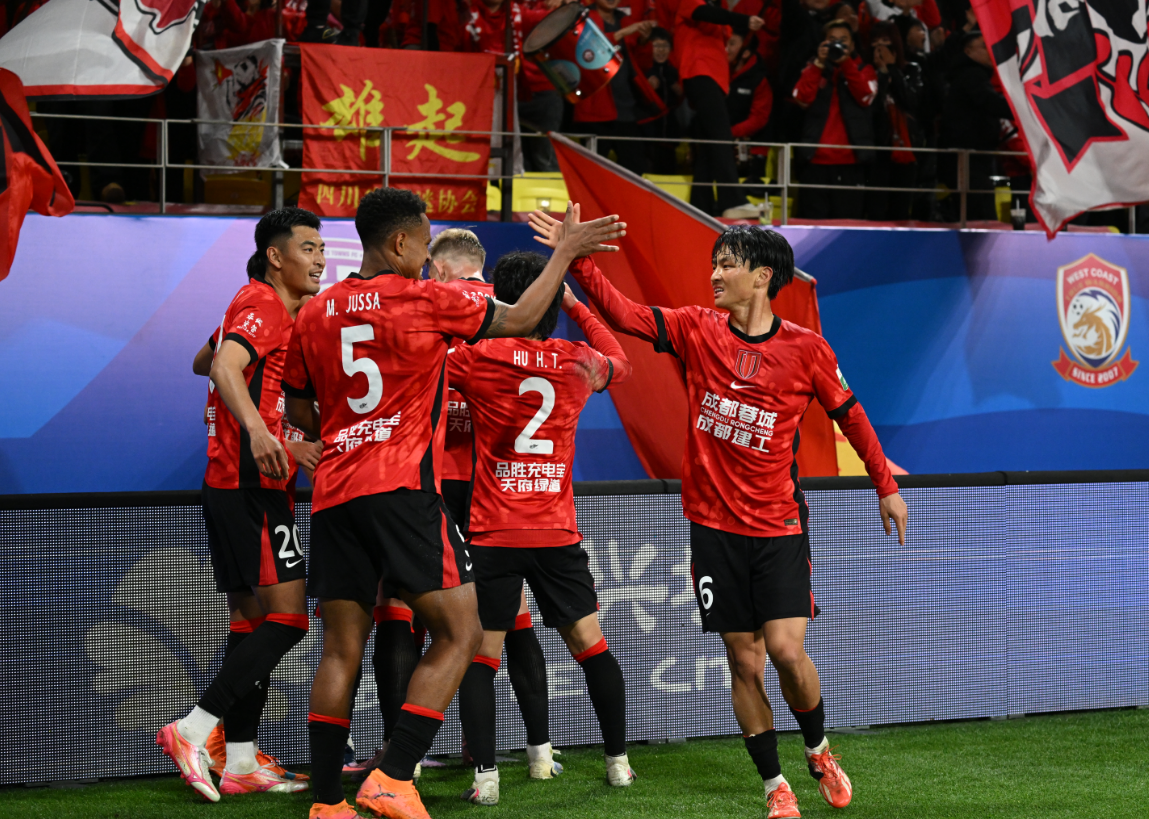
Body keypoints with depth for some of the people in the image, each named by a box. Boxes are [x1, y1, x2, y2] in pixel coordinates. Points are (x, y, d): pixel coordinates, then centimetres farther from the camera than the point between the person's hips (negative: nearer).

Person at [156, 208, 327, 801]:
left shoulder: (276, 308, 20)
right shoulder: (263, 303, -9)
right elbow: (224, 367, -26)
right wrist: (257, 427, -43)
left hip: (231, 485, 10)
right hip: (253, 485, -10)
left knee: (252, 621, 10)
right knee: (287, 618, -12)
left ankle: (241, 762, 12)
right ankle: (193, 731, -16)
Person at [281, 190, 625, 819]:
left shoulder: (316, 313, 12)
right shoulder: (423, 300, -2)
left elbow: (297, 408, 20)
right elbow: (519, 319, 8)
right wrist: (565, 251, 19)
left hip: (334, 493, 6)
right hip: (403, 489, -6)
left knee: (341, 649, 8)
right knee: (458, 633, 0)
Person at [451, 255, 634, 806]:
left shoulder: (477, 357, -7)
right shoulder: (578, 362, 4)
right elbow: (619, 363, 27)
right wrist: (577, 307, 32)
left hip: (495, 535, -3)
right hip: (559, 533, 3)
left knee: (479, 656, 2)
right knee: (591, 646, 14)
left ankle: (485, 775, -8)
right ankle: (618, 761, 20)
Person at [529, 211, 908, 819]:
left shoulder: (806, 349, -4)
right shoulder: (697, 330, 0)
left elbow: (848, 414, 8)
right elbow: (623, 314, -7)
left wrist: (886, 486, 13)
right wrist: (578, 259, -20)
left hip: (779, 524, -2)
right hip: (714, 523, 2)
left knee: (786, 650, -13)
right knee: (744, 661, 2)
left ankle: (818, 751, 16)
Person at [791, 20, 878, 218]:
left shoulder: (863, 70, 13)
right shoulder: (814, 70, 14)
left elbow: (865, 97, -7)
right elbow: (802, 98, -4)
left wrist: (846, 63, -14)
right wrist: (819, 64, -10)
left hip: (850, 161, -1)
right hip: (816, 159, 1)